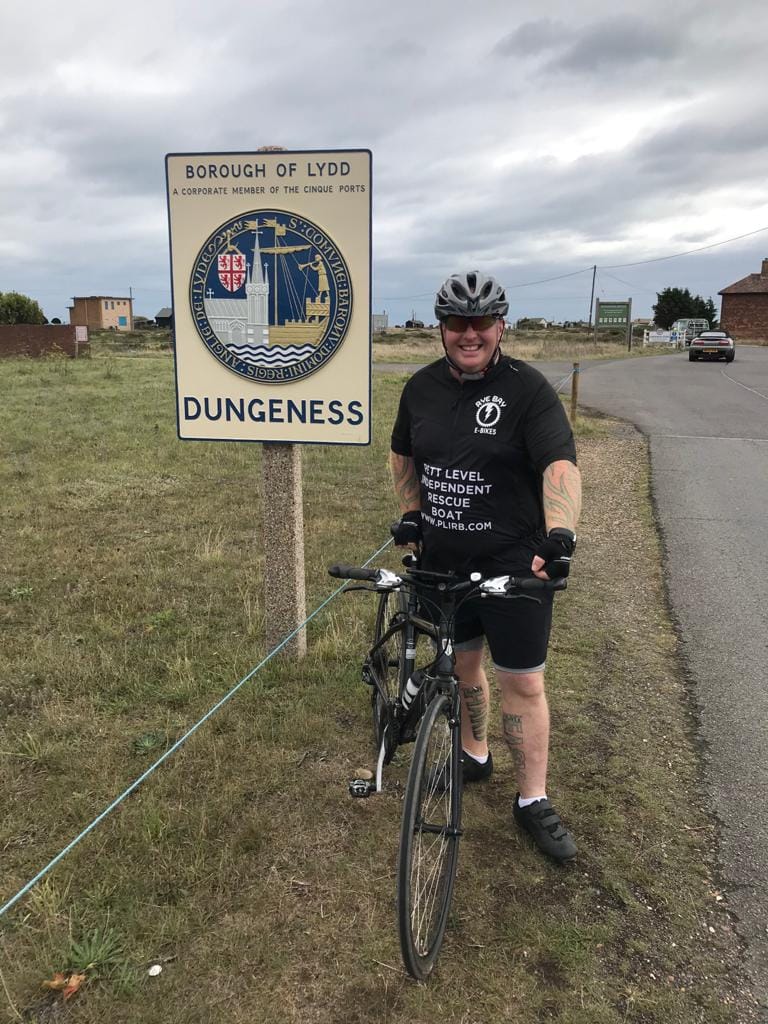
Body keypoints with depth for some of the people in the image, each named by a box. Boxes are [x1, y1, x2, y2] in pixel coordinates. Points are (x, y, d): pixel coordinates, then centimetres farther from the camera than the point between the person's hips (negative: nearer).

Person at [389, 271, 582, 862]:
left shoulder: (528, 390, -12)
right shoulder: (422, 387, 4)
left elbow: (561, 464, -24)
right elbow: (403, 454, 20)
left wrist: (560, 533, -39)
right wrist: (410, 513, 10)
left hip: (514, 564, -4)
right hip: (443, 561, 5)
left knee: (523, 682, 3)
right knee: (462, 662, 19)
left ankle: (534, 802, 19)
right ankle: (475, 756, 43)